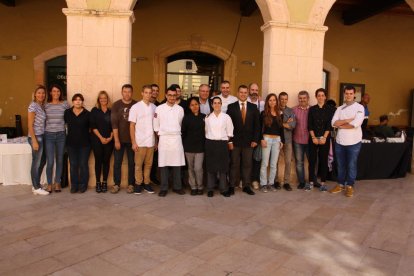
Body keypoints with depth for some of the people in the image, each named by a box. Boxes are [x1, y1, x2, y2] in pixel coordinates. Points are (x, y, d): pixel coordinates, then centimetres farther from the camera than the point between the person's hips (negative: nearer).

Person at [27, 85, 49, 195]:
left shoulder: (42, 106, 12)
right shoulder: (33, 106, -11)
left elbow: (42, 123, 12)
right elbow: (30, 125, -14)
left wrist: (39, 139, 7)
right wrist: (34, 141, -18)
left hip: (42, 136, 8)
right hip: (36, 137, -8)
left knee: (41, 162, 14)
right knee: (36, 163, 0)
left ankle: (36, 185, 25)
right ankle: (37, 188, 10)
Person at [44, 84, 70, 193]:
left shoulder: (65, 104, 2)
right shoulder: (46, 105, 4)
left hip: (61, 135, 0)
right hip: (49, 135, 0)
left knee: (60, 160, 8)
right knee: (50, 162, -3)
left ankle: (57, 183, 23)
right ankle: (49, 184, 14)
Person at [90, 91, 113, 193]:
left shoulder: (112, 111, 7)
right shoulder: (94, 111, 5)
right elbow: (93, 126, -2)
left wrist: (110, 137, -8)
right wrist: (101, 138, -10)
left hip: (109, 140, 1)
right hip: (97, 140, 0)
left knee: (106, 161, 3)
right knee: (98, 160, 1)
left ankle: (105, 182, 12)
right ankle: (98, 182, 10)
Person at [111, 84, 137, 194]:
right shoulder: (116, 105, -1)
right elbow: (114, 123, -6)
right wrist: (116, 140, -11)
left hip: (132, 139, 0)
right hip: (119, 139, 0)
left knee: (132, 163, 6)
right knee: (117, 163, 6)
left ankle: (131, 184, 18)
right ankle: (116, 184, 18)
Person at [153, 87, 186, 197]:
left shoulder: (180, 109, 6)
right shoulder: (159, 108, 1)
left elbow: (182, 124, 11)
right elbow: (156, 126, 4)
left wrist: (177, 133, 5)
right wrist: (160, 137, 1)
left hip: (176, 138, 1)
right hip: (164, 138, -1)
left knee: (177, 164, 4)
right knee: (163, 164, 1)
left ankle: (177, 187, 15)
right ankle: (164, 188, 9)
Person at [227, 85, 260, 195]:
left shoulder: (253, 107, 8)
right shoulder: (231, 107, 2)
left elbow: (257, 125, 6)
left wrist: (255, 140, 0)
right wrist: (229, 140, -8)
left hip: (248, 141, 2)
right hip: (235, 141, -2)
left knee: (247, 164, 6)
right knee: (234, 164, 3)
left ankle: (246, 186, 15)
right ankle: (232, 186, 12)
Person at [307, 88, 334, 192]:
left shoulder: (329, 109, 4)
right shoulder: (312, 109, 6)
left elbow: (329, 125, -3)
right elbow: (309, 125, 0)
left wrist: (324, 138, -13)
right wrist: (313, 137, -10)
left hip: (325, 138, -1)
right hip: (313, 138, 1)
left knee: (323, 160, 3)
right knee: (312, 160, 1)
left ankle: (323, 182, 11)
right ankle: (311, 182, 9)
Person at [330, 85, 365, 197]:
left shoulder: (359, 107, -5)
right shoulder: (339, 108, 7)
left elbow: (356, 124, -18)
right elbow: (333, 123, -6)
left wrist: (340, 124, -8)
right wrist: (348, 120, -16)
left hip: (353, 142, -3)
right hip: (340, 141, 4)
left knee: (351, 165, 7)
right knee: (340, 165, 14)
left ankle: (350, 186, 21)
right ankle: (340, 184, 27)